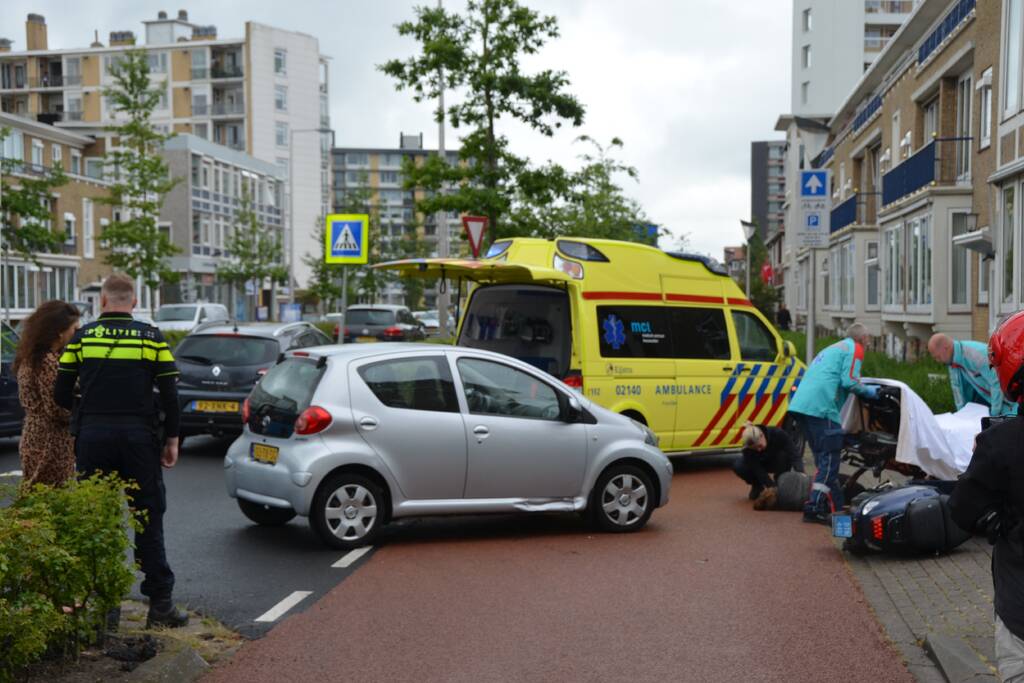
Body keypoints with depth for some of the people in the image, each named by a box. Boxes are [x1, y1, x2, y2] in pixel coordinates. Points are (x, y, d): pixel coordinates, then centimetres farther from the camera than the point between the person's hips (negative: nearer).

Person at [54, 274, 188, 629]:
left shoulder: (81, 336, 4)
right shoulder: (152, 337, 2)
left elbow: (61, 393, 4)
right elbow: (169, 393, -1)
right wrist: (172, 440, 6)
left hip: (92, 438, 1)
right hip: (139, 438, -1)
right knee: (149, 519, 5)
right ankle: (160, 603, 4)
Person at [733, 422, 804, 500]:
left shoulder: (779, 434, -34)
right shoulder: (747, 448, -33)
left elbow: (794, 455, -36)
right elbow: (758, 471, -32)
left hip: (778, 463, 0)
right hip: (760, 463, 0)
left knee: (783, 454, -36)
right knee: (738, 467, -30)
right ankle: (758, 486, -2)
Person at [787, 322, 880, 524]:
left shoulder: (831, 348, 31)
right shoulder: (855, 349, 5)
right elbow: (849, 381, -9)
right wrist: (868, 391, 8)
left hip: (800, 405, 9)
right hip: (821, 407, -9)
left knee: (823, 457, 15)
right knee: (829, 459, -6)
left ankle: (837, 504, 22)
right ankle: (815, 507, -12)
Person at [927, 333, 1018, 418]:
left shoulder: (975, 354, -34)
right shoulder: (952, 359, -9)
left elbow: (997, 383, -31)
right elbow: (957, 386, 2)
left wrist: (994, 414, -25)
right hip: (983, 393, 8)